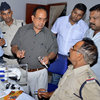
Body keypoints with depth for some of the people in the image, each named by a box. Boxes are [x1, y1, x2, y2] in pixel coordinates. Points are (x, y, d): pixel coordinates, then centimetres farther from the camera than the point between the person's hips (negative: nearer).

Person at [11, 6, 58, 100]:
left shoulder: (49, 34, -1)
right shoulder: (22, 30, 1)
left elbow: (53, 51, 4)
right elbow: (14, 46, 5)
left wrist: (48, 57, -17)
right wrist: (17, 51, -18)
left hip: (40, 72, -1)